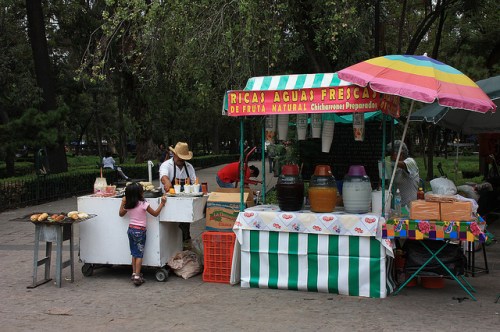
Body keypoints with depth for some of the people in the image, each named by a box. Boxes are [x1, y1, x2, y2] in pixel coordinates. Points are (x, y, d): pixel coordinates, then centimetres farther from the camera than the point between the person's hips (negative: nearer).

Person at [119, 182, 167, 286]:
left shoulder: (128, 205, 1)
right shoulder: (144, 204, -15)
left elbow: (121, 214, 19)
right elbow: (155, 213, -5)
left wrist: (123, 203, 23)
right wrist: (162, 203, 0)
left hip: (131, 229, 6)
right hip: (139, 231, -6)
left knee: (134, 253, 16)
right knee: (139, 254, -1)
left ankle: (134, 273, 21)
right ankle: (137, 277, -6)